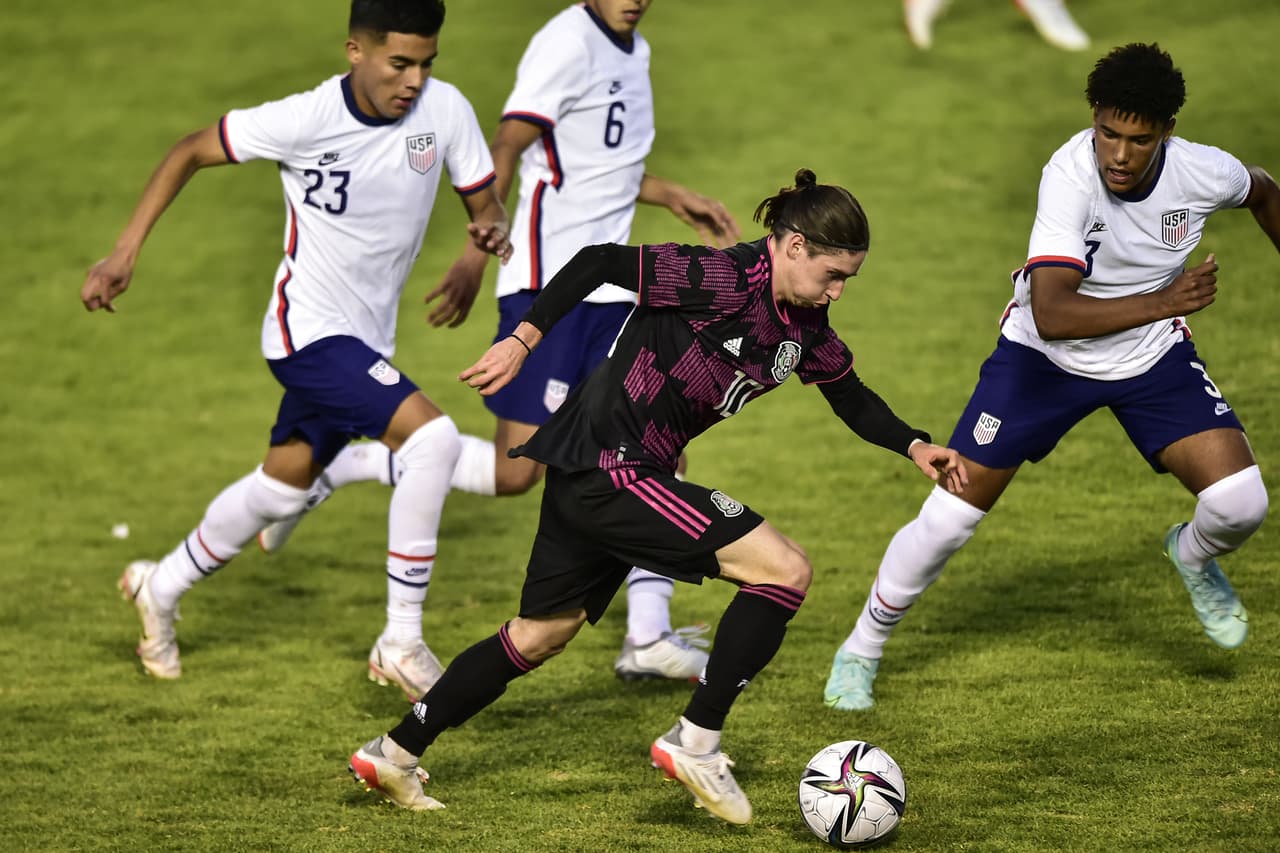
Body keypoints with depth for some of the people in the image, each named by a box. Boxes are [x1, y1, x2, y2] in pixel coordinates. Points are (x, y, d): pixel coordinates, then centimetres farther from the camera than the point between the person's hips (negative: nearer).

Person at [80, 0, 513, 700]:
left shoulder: (444, 109, -10)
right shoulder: (303, 121, -21)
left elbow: (482, 199, 1)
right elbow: (191, 152, -7)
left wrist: (493, 230, -23)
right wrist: (125, 250, -11)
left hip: (368, 337, 6)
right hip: (309, 328, -6)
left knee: (284, 482, 22)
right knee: (432, 437, -25)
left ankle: (162, 589, 46)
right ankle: (401, 643, -16)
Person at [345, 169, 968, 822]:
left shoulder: (805, 328, 7)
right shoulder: (726, 280, -19)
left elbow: (852, 397, 22)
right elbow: (601, 262, -19)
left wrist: (914, 447, 9)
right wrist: (525, 337, -22)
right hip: (605, 468, -10)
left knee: (539, 637, 21)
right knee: (786, 569, -14)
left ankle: (394, 753, 30)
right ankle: (694, 743, -8)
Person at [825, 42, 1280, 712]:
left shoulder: (1202, 173, -23)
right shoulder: (1070, 175, -35)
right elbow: (1051, 314, -44)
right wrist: (1165, 302, -43)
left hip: (1152, 357, 3)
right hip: (1045, 355, -3)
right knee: (949, 517, -3)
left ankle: (1193, 557, 23)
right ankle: (862, 649, 22)